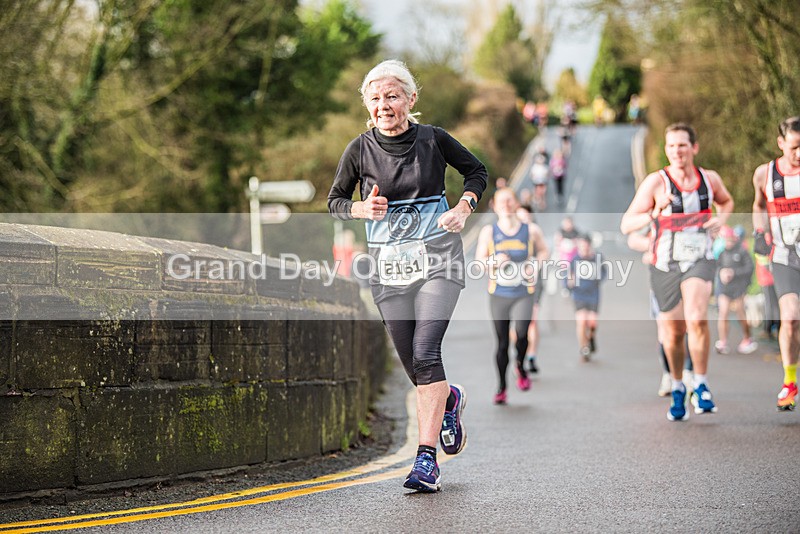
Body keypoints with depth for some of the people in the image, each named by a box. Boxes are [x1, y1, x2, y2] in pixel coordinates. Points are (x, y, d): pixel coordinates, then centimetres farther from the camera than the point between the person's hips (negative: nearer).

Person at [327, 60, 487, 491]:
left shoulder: (433, 139, -2)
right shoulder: (361, 149, -1)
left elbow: (477, 171, 14)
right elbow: (334, 200, 10)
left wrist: (463, 208, -3)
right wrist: (361, 209, -11)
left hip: (437, 256, -2)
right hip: (389, 261, 2)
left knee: (425, 353, -18)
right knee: (412, 364, 6)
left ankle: (426, 459, -17)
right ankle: (450, 400, 42)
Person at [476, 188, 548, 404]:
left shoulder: (531, 230, 2)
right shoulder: (488, 232, 2)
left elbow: (543, 251, 17)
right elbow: (478, 260, 4)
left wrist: (534, 265, -3)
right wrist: (494, 261, -16)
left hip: (523, 294, -1)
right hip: (498, 294, 1)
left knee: (521, 333, -22)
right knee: (502, 342, 2)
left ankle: (520, 366, 9)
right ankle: (501, 388, 14)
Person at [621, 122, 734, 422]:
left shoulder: (710, 179, 1)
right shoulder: (656, 182, -9)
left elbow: (726, 201, 25)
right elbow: (626, 225, -11)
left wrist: (721, 218, 3)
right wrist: (653, 214, -29)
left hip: (700, 260, 0)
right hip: (665, 265, 0)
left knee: (696, 318, -25)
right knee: (673, 333, 9)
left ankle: (701, 386, -10)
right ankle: (677, 391, 34)